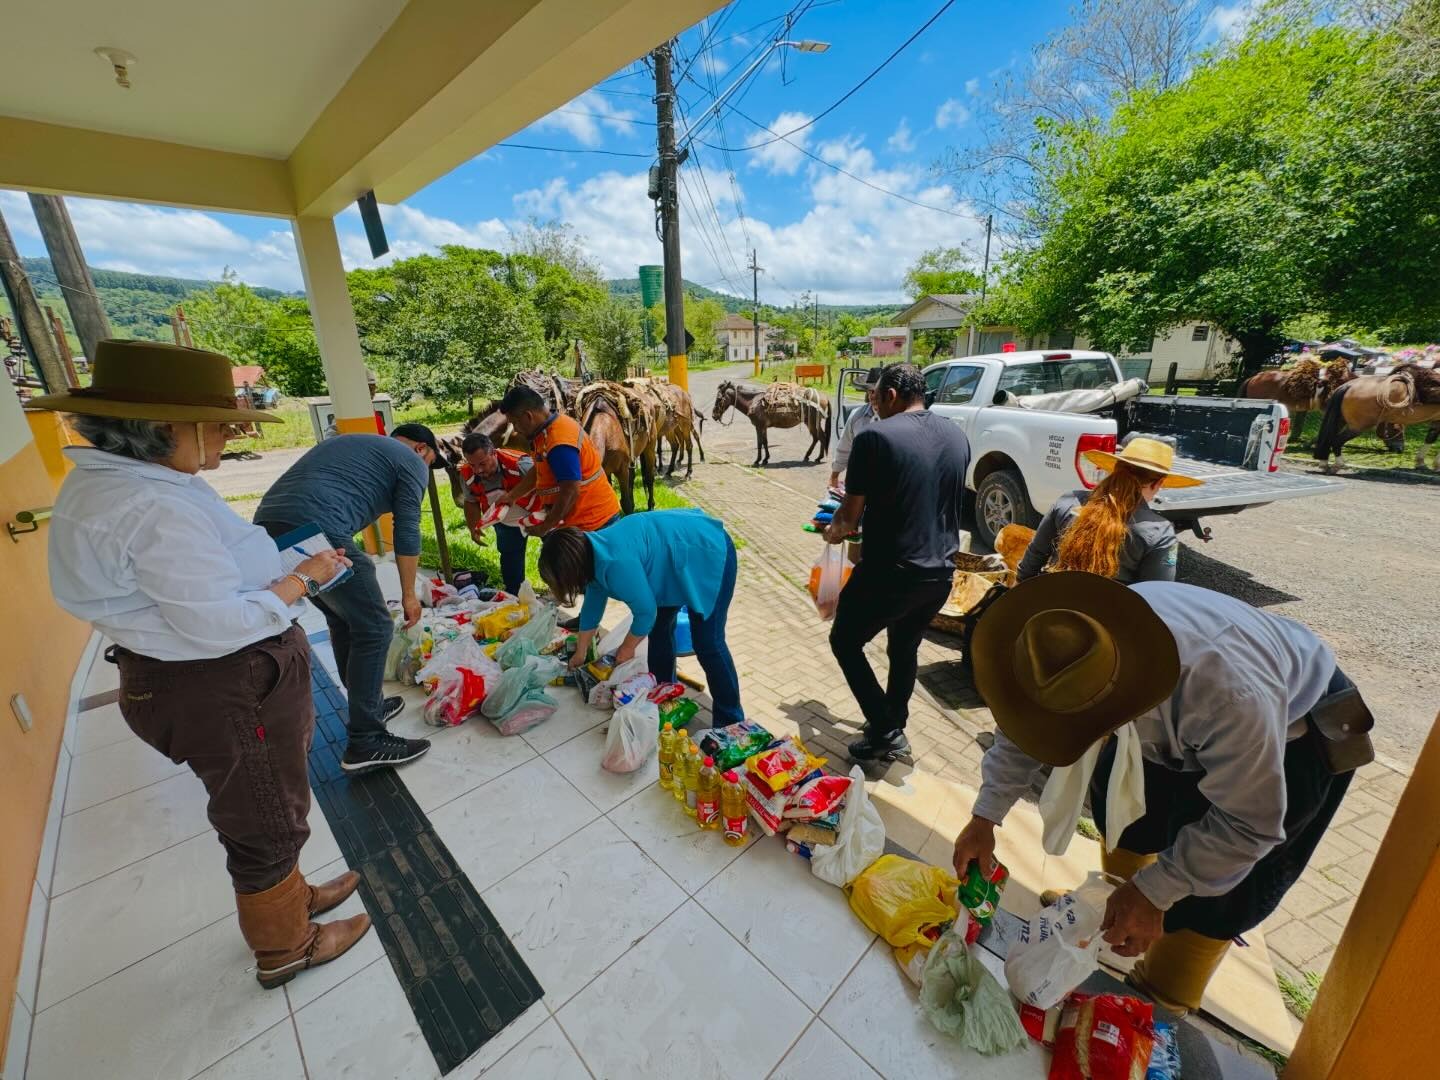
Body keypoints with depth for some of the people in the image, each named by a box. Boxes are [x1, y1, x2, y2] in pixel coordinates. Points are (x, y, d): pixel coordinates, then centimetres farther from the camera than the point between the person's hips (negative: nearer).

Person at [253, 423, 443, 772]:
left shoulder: (347, 442, 33)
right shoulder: (411, 461, 9)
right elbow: (406, 532, 4)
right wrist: (409, 594, 14)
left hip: (268, 525, 9)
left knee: (343, 620, 22)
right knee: (374, 630, 2)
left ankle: (368, 706, 35)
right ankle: (365, 743, 8)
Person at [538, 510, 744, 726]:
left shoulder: (616, 563, -32)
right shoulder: (595, 553, -1)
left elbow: (646, 611, -22)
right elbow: (592, 607, 13)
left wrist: (627, 648, -4)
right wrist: (580, 653, 23)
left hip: (709, 552, -10)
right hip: (678, 556, 10)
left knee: (707, 643, -7)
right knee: (659, 628, 13)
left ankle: (730, 724, 6)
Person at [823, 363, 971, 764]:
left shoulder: (875, 436, -14)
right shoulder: (956, 436, 7)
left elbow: (851, 516, -12)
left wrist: (833, 531, 12)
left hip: (891, 571, -7)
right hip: (941, 570, 7)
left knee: (845, 642, 15)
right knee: (905, 648, 25)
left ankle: (885, 734, 16)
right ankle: (893, 728, 40)